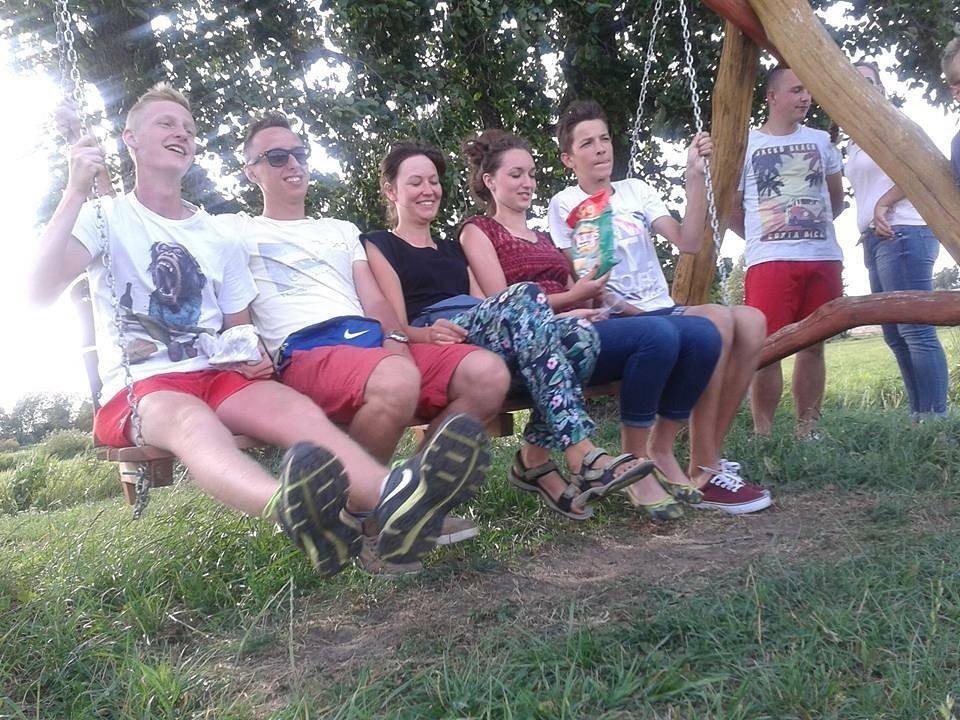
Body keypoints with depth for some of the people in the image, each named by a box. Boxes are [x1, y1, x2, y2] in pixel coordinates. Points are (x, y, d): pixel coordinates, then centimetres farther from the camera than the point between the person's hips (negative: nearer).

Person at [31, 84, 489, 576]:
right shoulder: (104, 218, 10)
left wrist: (252, 356, -1)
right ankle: (288, 510, -71)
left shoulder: (219, 237, 21)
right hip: (138, 387, -3)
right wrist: (75, 193, -14)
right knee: (189, 418, -40)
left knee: (295, 406, -30)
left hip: (217, 376, 4)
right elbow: (41, 291, -8)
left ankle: (389, 496, -60)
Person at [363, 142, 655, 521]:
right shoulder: (379, 246, 15)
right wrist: (428, 332, -25)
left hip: (487, 339, 6)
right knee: (524, 295, -34)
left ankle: (537, 460, -22)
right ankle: (582, 456, -40)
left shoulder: (452, 249, 33)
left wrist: (546, 317, 2)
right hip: (433, 347, -6)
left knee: (580, 334, -23)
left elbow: (484, 308, 19)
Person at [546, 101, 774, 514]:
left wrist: (695, 175, -3)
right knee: (716, 320, -30)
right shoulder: (565, 205, 3)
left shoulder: (636, 190, 18)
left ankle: (708, 455, -10)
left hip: (662, 312, 6)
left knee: (751, 321, -19)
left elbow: (688, 242, 4)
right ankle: (702, 473, -22)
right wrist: (630, 311, -18)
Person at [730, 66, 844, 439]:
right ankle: (762, 432, -2)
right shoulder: (747, 145, 4)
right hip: (770, 261, -4)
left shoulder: (820, 141, 15)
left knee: (813, 343, 6)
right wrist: (762, 237, 6)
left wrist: (815, 224, 17)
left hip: (824, 258, 4)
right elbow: (730, 209, 7)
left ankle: (808, 427, 14)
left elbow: (836, 199, 25)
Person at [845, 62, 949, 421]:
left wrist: (884, 204, -15)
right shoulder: (854, 145, 25)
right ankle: (919, 416, 7)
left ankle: (934, 419, -16)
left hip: (902, 233, -9)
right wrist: (871, 225, 14)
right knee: (895, 335, 5)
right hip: (875, 239, 9)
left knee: (915, 331, -15)